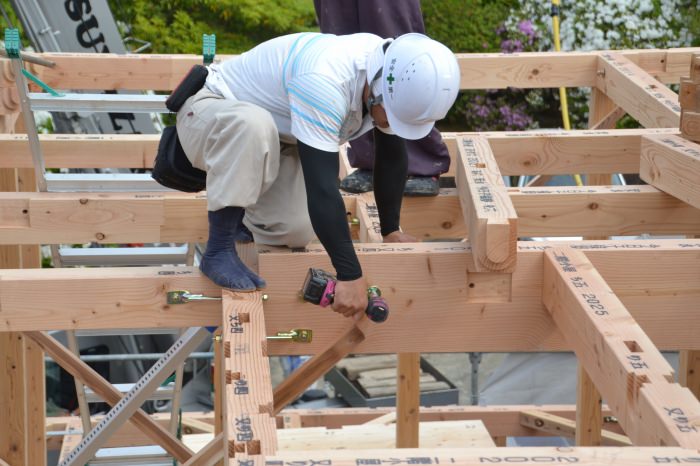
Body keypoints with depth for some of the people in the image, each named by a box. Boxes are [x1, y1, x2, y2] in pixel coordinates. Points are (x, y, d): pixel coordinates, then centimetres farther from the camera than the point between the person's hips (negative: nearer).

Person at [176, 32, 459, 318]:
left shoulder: (391, 74, -13)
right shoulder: (325, 81, -39)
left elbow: (392, 158, 2)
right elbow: (322, 187, -41)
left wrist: (391, 230, 5)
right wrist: (350, 276, -39)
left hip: (270, 141, 7)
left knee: (298, 230, -16)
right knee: (253, 124, -42)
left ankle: (239, 218, 17)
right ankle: (218, 251, -27)